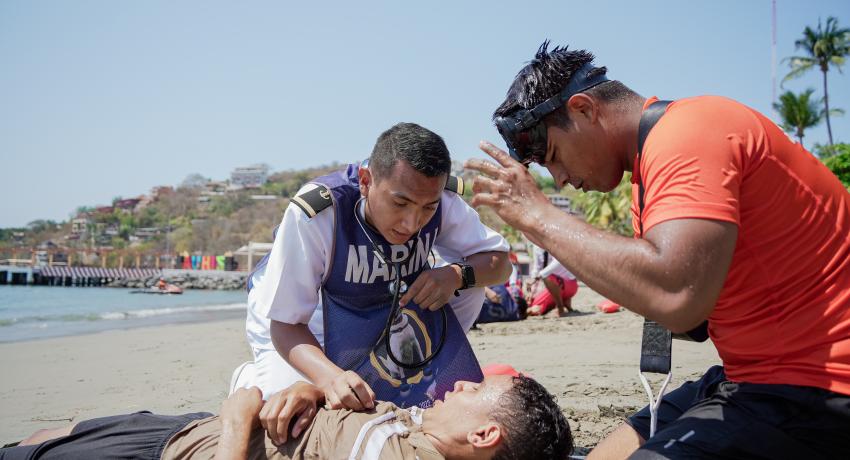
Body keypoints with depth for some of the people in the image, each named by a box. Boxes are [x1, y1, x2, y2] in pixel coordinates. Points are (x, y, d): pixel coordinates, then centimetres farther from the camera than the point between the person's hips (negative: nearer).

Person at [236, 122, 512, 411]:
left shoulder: (445, 202, -26)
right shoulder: (313, 214, -38)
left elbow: (500, 262, -12)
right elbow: (285, 324, -31)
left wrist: (457, 275, -35)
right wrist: (330, 376, -51)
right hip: (304, 324, -3)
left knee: (469, 288, -15)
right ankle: (249, 380, 11)